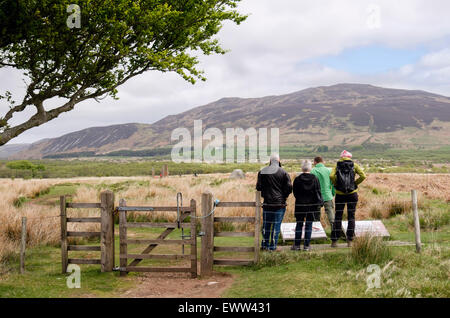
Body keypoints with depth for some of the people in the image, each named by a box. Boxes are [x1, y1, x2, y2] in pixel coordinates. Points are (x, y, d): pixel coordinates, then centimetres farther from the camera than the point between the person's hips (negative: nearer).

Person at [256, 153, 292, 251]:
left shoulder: (262, 172, 2)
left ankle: (264, 244, 17)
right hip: (279, 203, -3)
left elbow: (258, 187, 4)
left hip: (267, 203, 3)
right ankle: (272, 246, 4)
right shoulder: (283, 172, -7)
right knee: (276, 225, 3)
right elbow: (289, 187, -7)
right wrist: (284, 196, 9)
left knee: (266, 224, 13)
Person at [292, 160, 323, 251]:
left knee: (299, 224, 9)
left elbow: (295, 193, 3)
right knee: (309, 225, 6)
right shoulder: (315, 179, -6)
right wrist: (320, 203, 4)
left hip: (300, 205, 0)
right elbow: (318, 192, -4)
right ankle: (306, 245, 7)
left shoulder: (297, 179, -5)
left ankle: (296, 245, 9)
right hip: (312, 205, 0)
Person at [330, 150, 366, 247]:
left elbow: (331, 176, -15)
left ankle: (334, 241, 4)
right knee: (351, 217, 8)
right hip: (352, 193, 0)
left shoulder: (337, 165, 2)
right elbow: (363, 176, -10)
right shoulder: (354, 165, 2)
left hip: (340, 194, 0)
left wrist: (336, 184, 1)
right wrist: (355, 183, 3)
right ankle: (349, 241, 6)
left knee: (338, 217, 6)